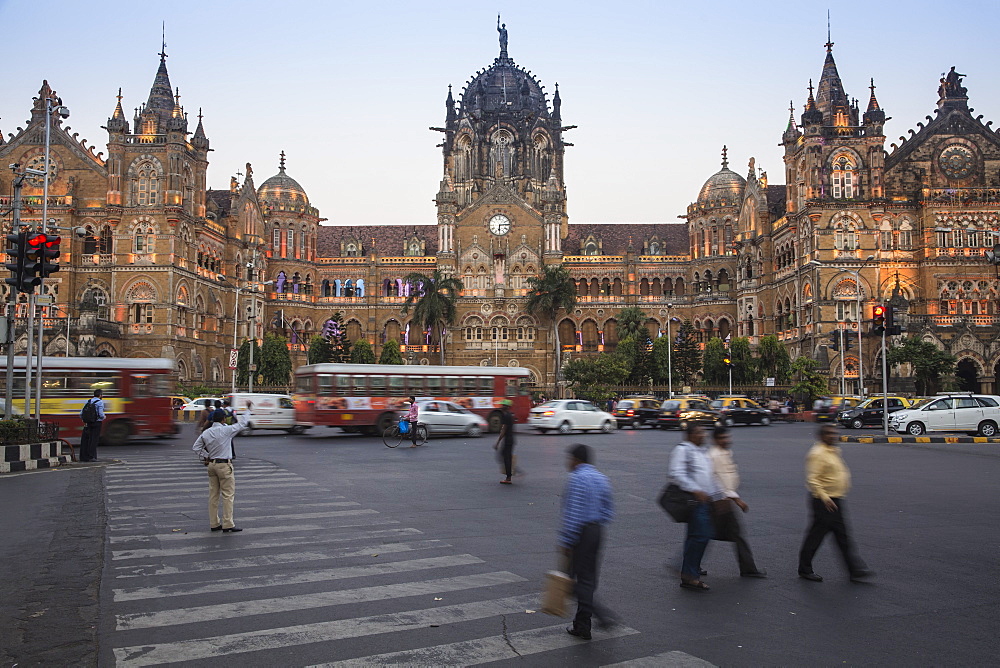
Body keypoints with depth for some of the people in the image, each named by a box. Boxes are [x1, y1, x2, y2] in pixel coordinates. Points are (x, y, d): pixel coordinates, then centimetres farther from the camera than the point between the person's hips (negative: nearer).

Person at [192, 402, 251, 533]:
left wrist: (205, 457, 12)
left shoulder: (206, 433, 5)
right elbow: (242, 424, -4)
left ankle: (214, 523, 17)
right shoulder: (226, 430, -13)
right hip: (224, 465, -7)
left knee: (213, 495, 12)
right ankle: (227, 525, -3)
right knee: (228, 495, -3)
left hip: (211, 464, 7)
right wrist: (248, 410, 8)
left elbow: (196, 447, 10)